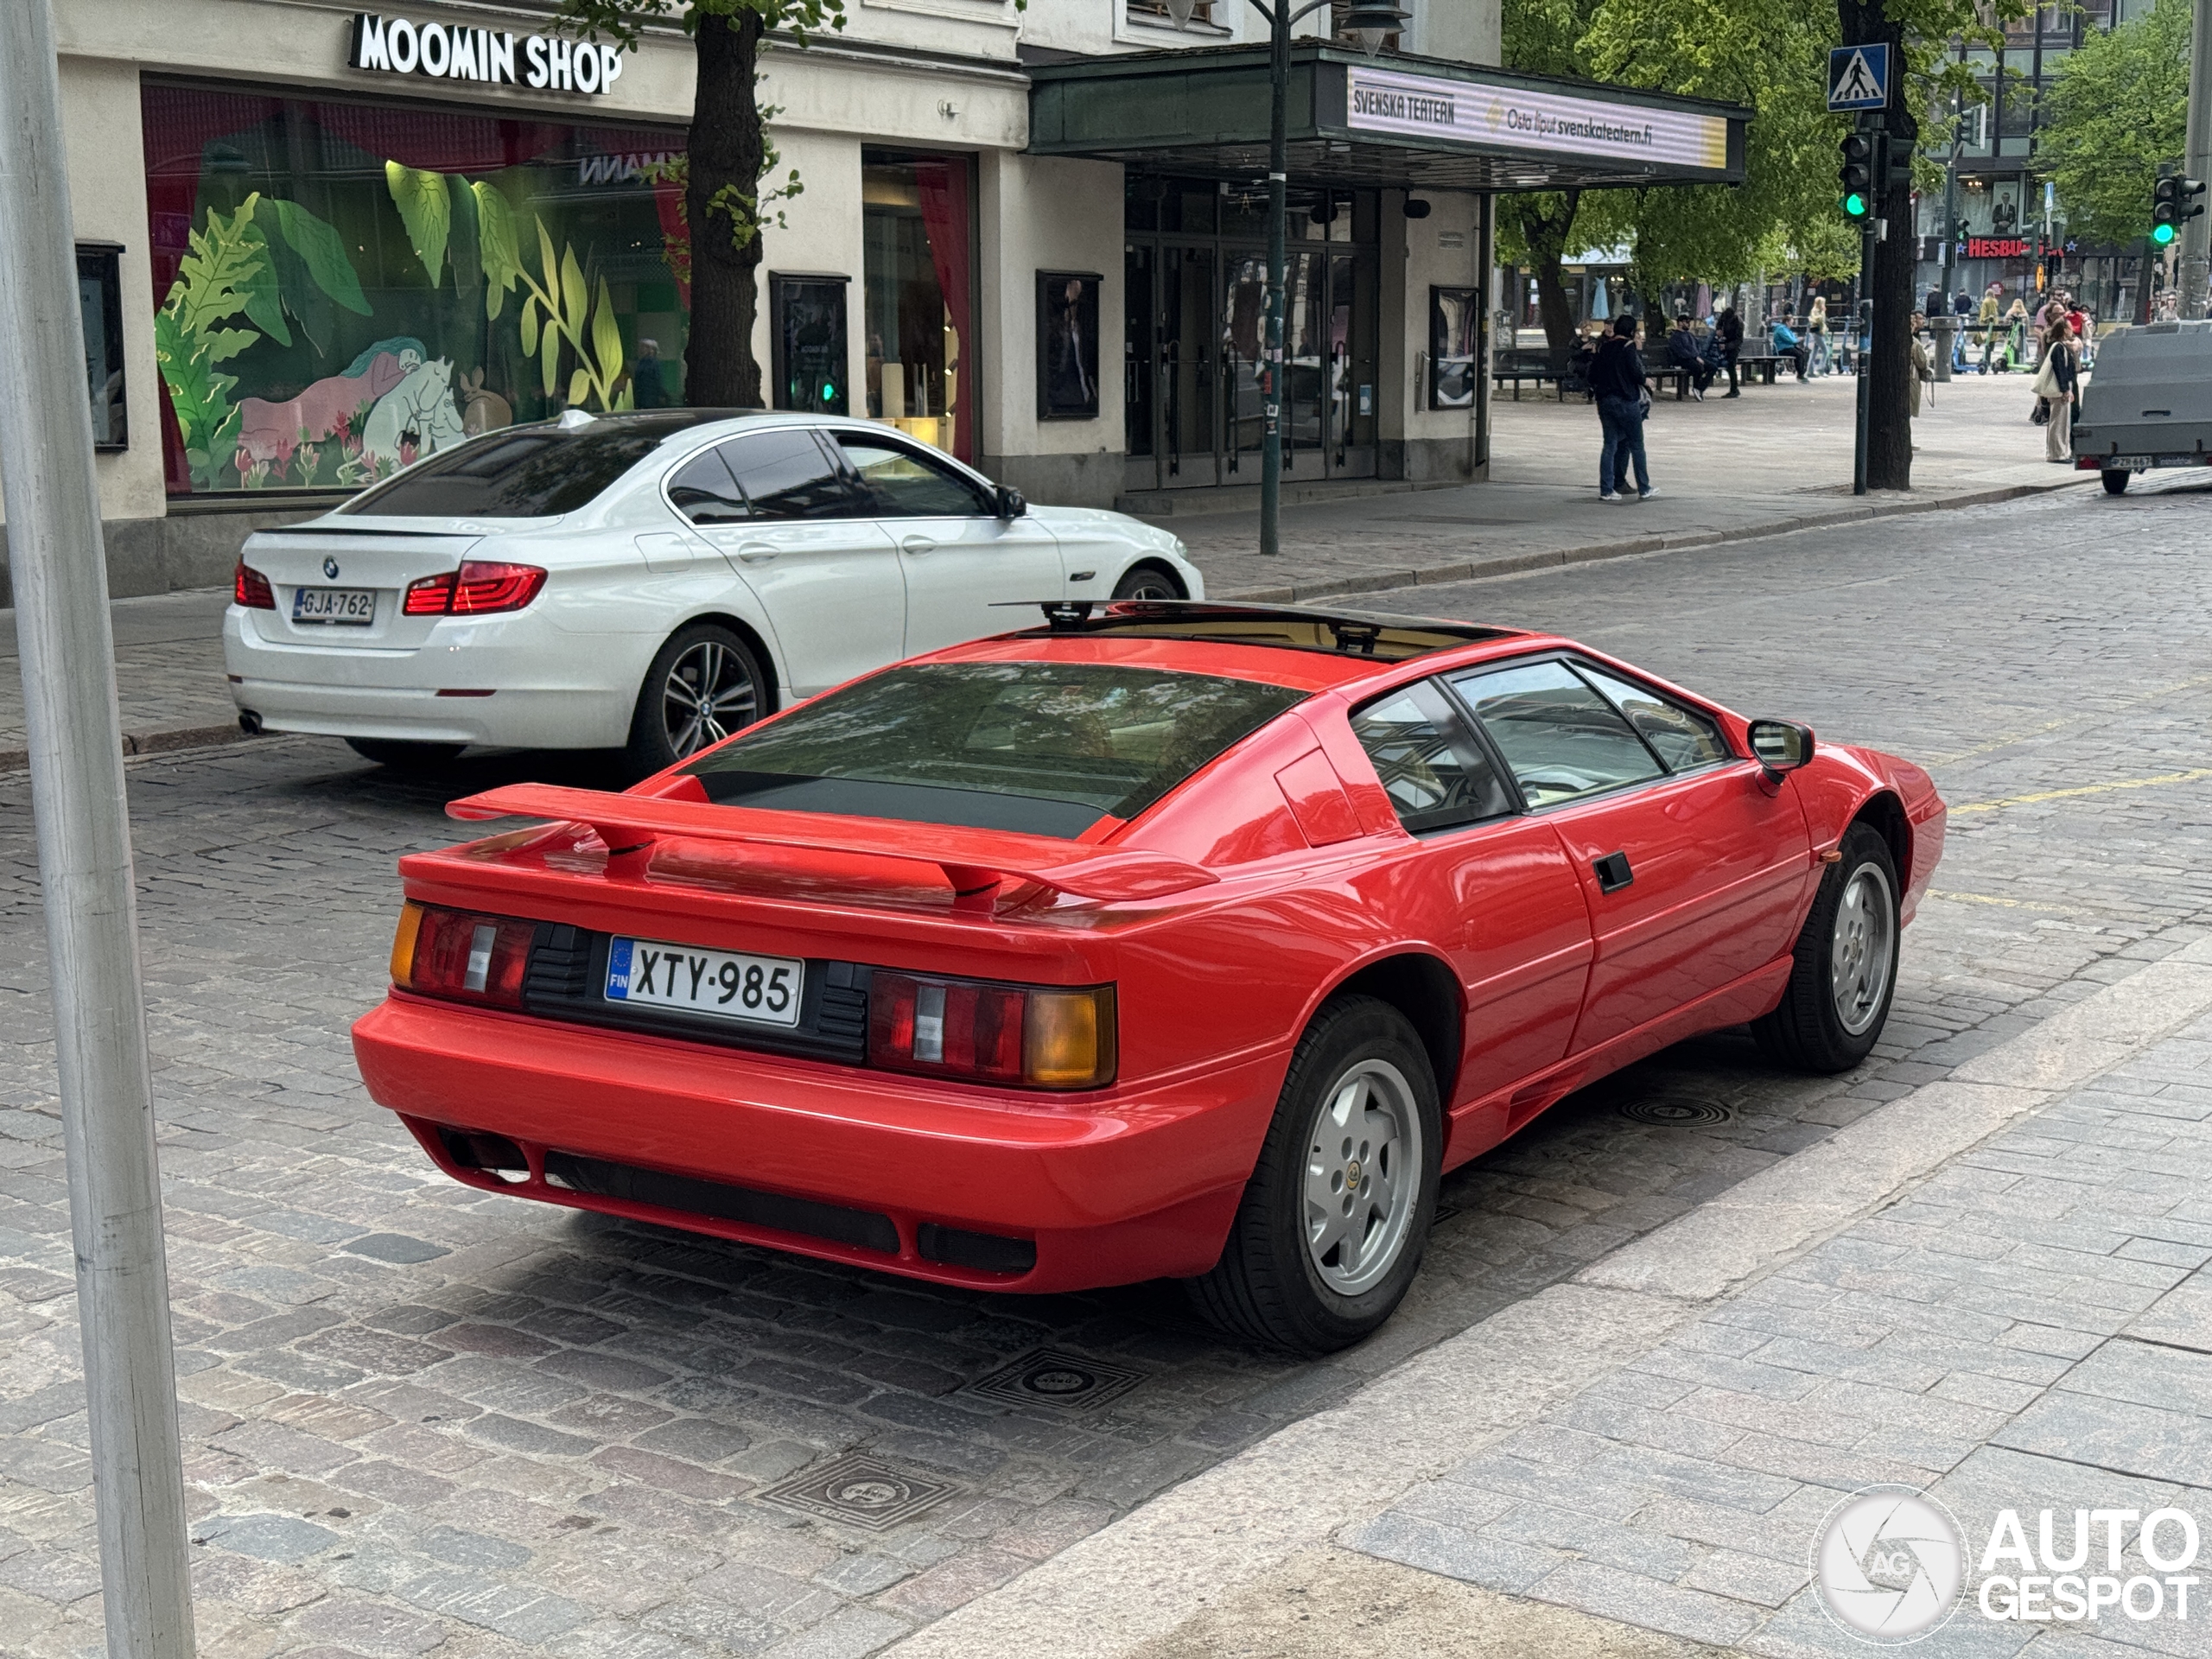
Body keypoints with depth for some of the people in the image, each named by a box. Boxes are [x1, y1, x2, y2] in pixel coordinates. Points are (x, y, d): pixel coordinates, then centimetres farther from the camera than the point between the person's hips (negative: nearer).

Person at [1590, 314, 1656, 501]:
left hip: (1605, 400, 5)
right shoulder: (1628, 347, -10)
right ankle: (1644, 489, 9)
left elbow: (1593, 375, 7)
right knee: (1636, 445, 5)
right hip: (1626, 401, -5)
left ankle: (1606, 489, 2)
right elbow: (1637, 374, -16)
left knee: (1609, 444, 7)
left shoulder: (1603, 348, 7)